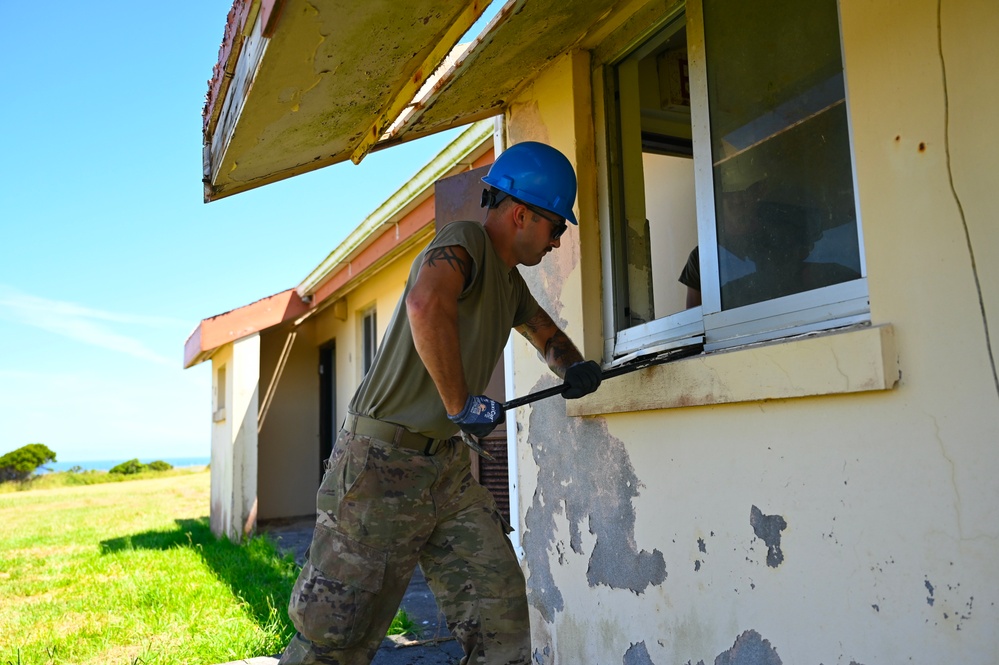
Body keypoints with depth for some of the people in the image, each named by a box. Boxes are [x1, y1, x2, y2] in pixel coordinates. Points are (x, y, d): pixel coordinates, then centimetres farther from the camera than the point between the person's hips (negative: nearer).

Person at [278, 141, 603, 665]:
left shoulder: (509, 279, 15)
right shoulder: (466, 240, -14)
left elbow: (549, 337, 29)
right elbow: (426, 305, -36)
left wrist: (574, 368, 5)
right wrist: (461, 405, -26)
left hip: (448, 465, 9)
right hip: (381, 462, -9)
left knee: (501, 620, 4)